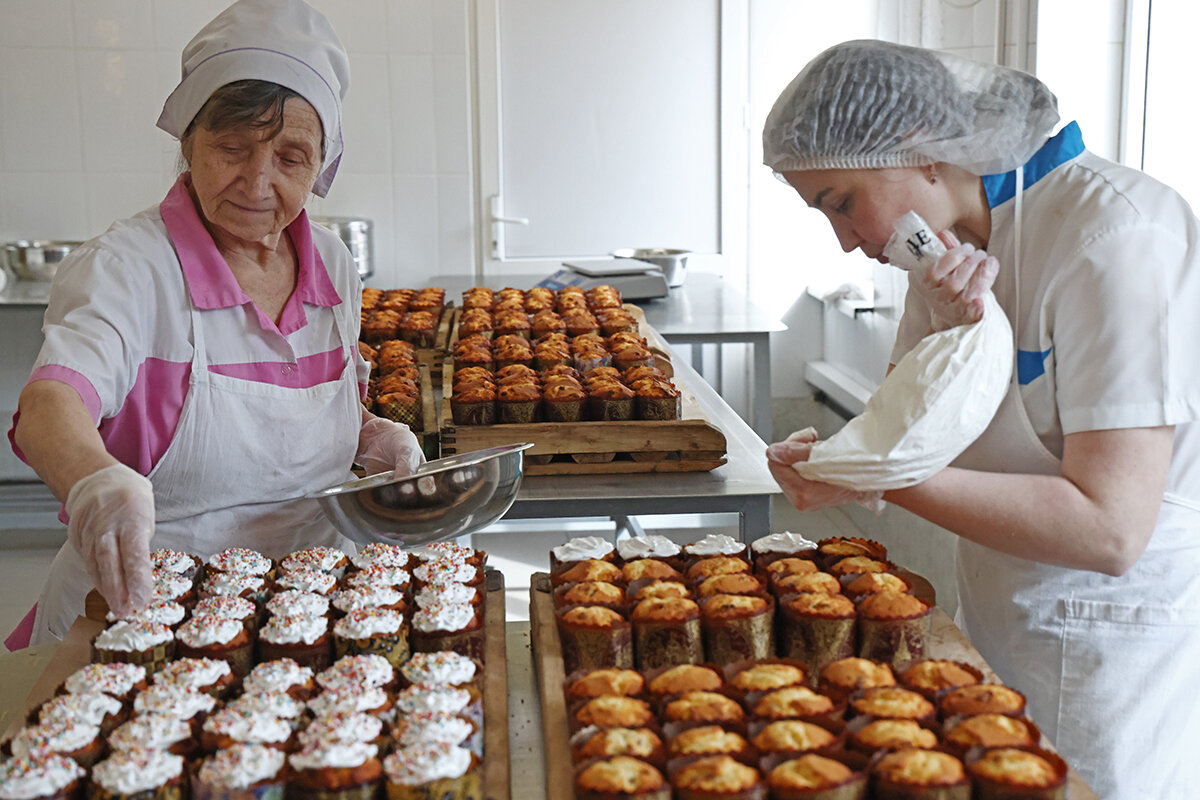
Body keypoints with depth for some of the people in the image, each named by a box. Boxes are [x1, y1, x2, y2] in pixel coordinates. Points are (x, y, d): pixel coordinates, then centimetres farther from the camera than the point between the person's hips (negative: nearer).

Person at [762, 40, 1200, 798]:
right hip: (995, 623, 7)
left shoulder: (1113, 234, -22)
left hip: (1112, 650, -7)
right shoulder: (957, 235, 4)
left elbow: (1110, 528, -27)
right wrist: (950, 331, -18)